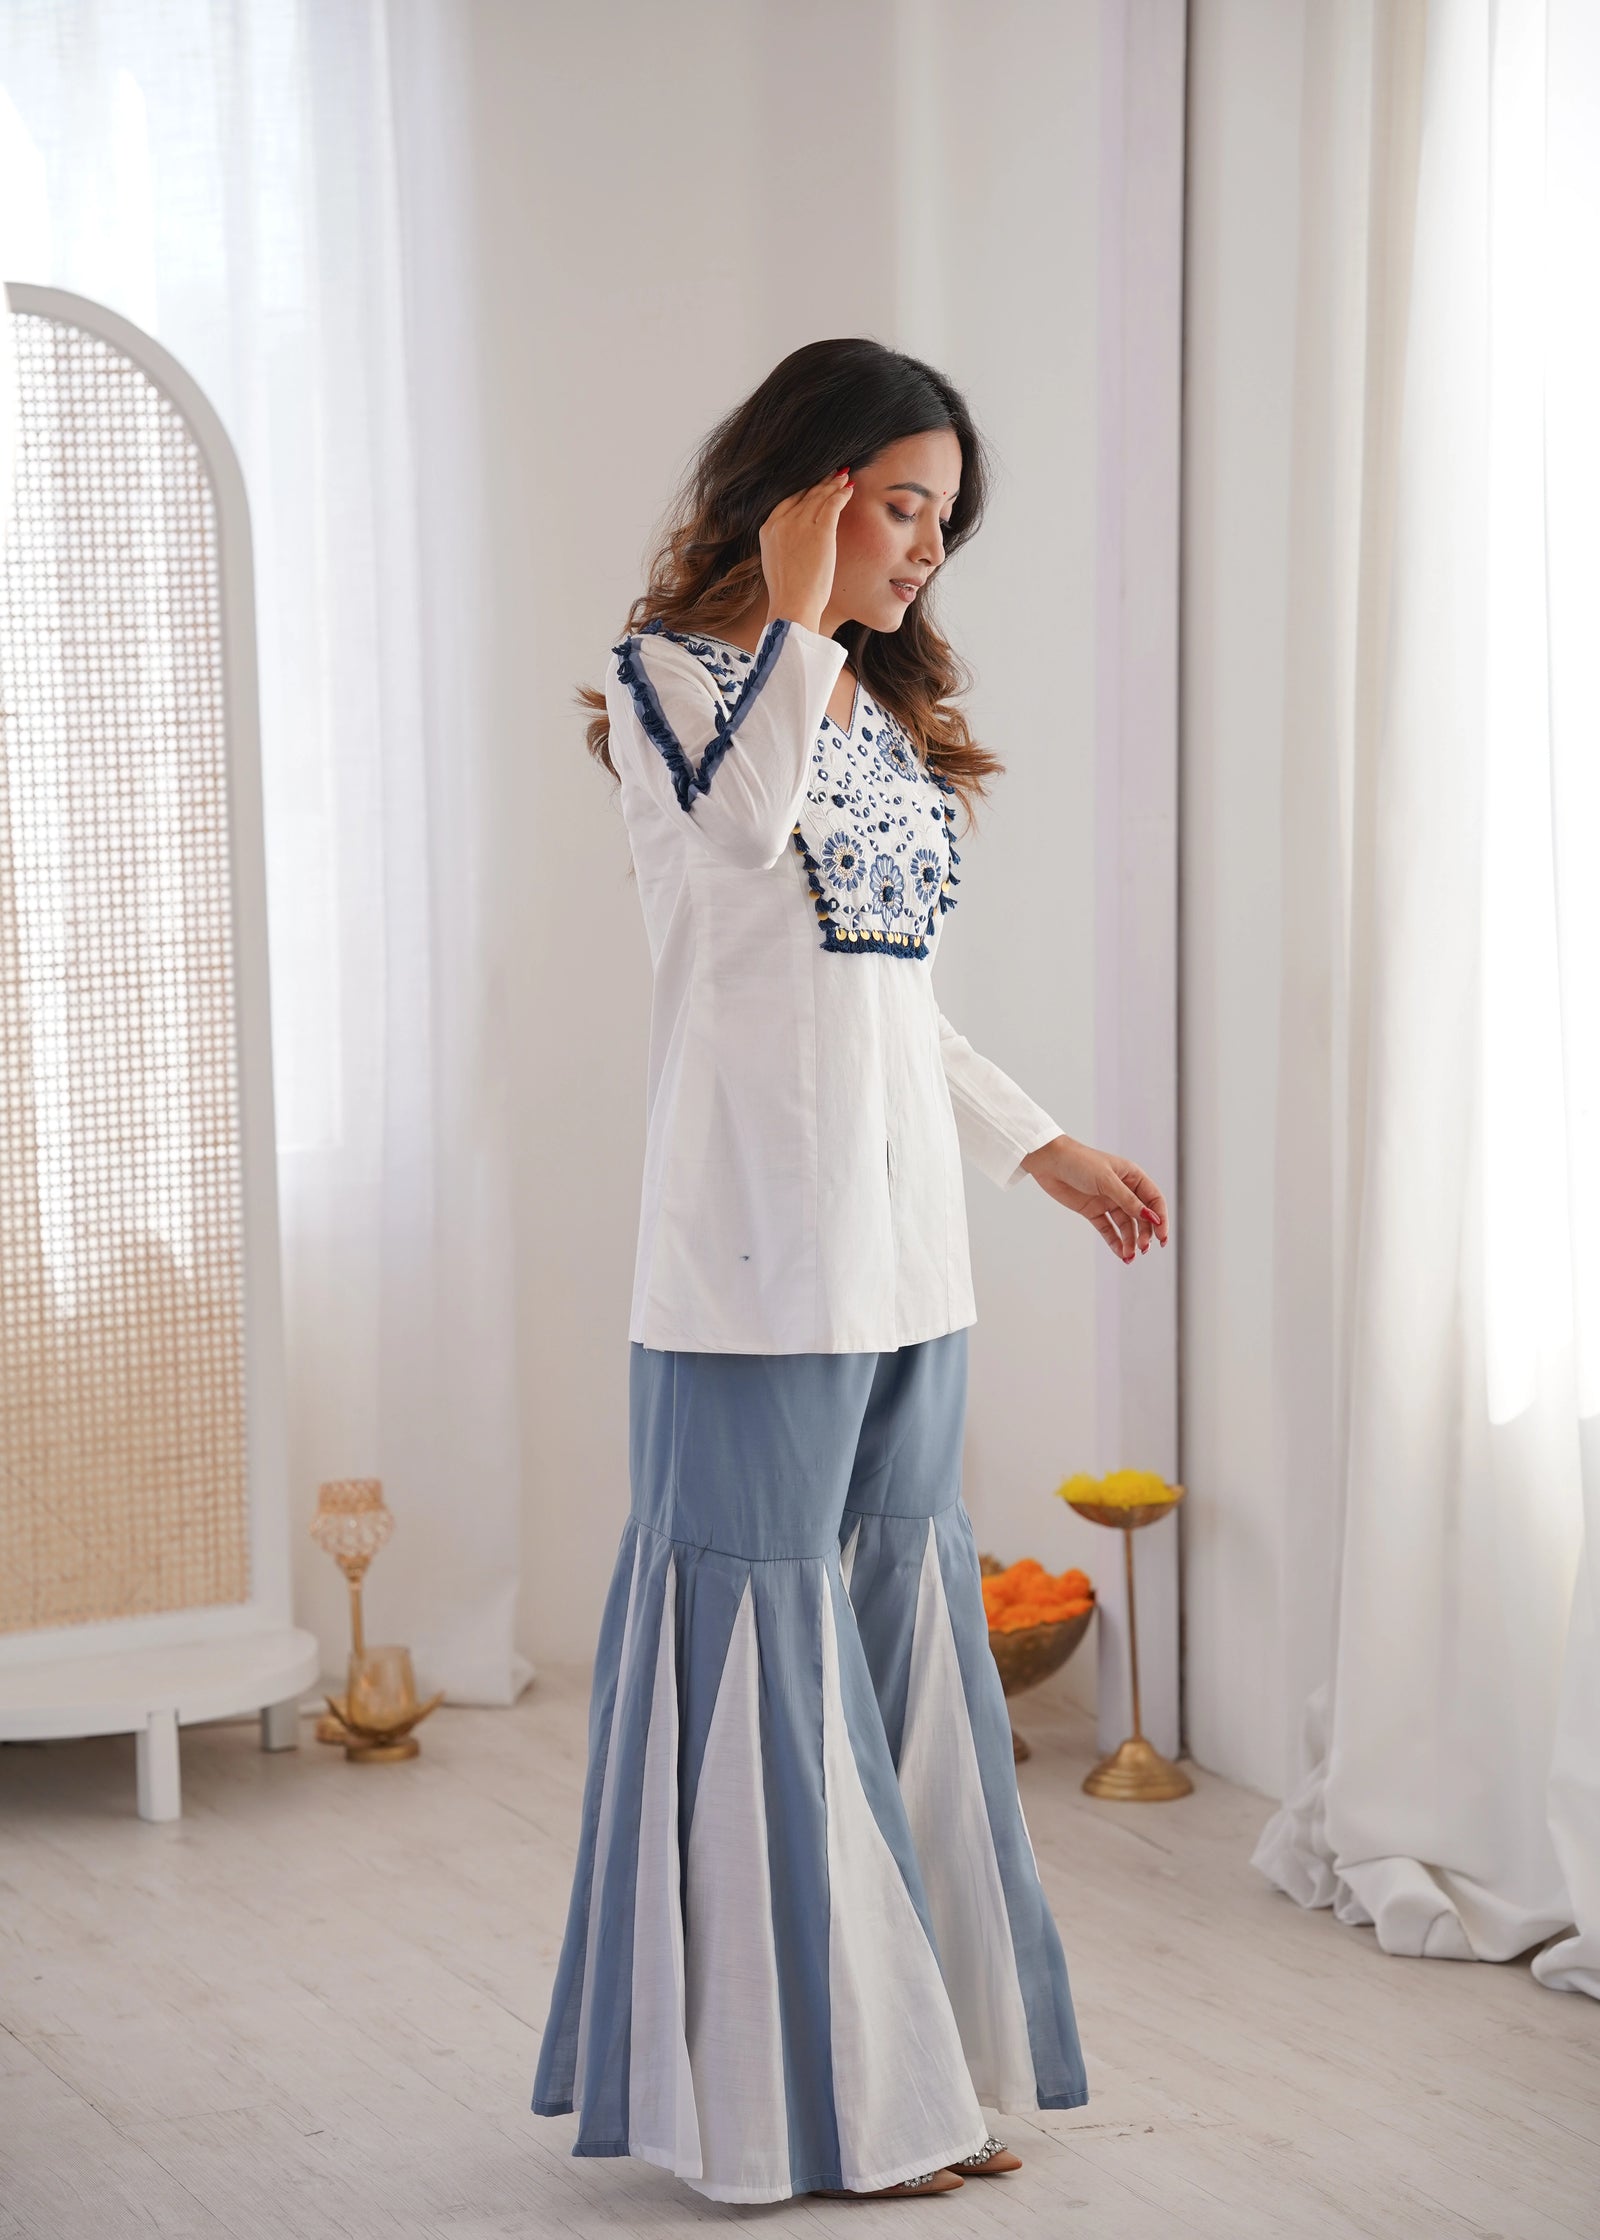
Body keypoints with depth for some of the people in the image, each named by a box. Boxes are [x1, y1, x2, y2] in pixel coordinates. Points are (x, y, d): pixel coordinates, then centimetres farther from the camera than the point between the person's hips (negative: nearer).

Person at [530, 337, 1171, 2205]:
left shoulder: (885, 710, 19)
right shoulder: (669, 672, -3)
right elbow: (740, 829, -26)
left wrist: (1049, 1152, 24)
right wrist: (796, 611, -17)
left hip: (906, 1247, 8)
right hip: (762, 1245, -8)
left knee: (895, 1644, 10)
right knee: (767, 1649, -3)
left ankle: (898, 2077, 18)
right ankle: (775, 2102, 6)